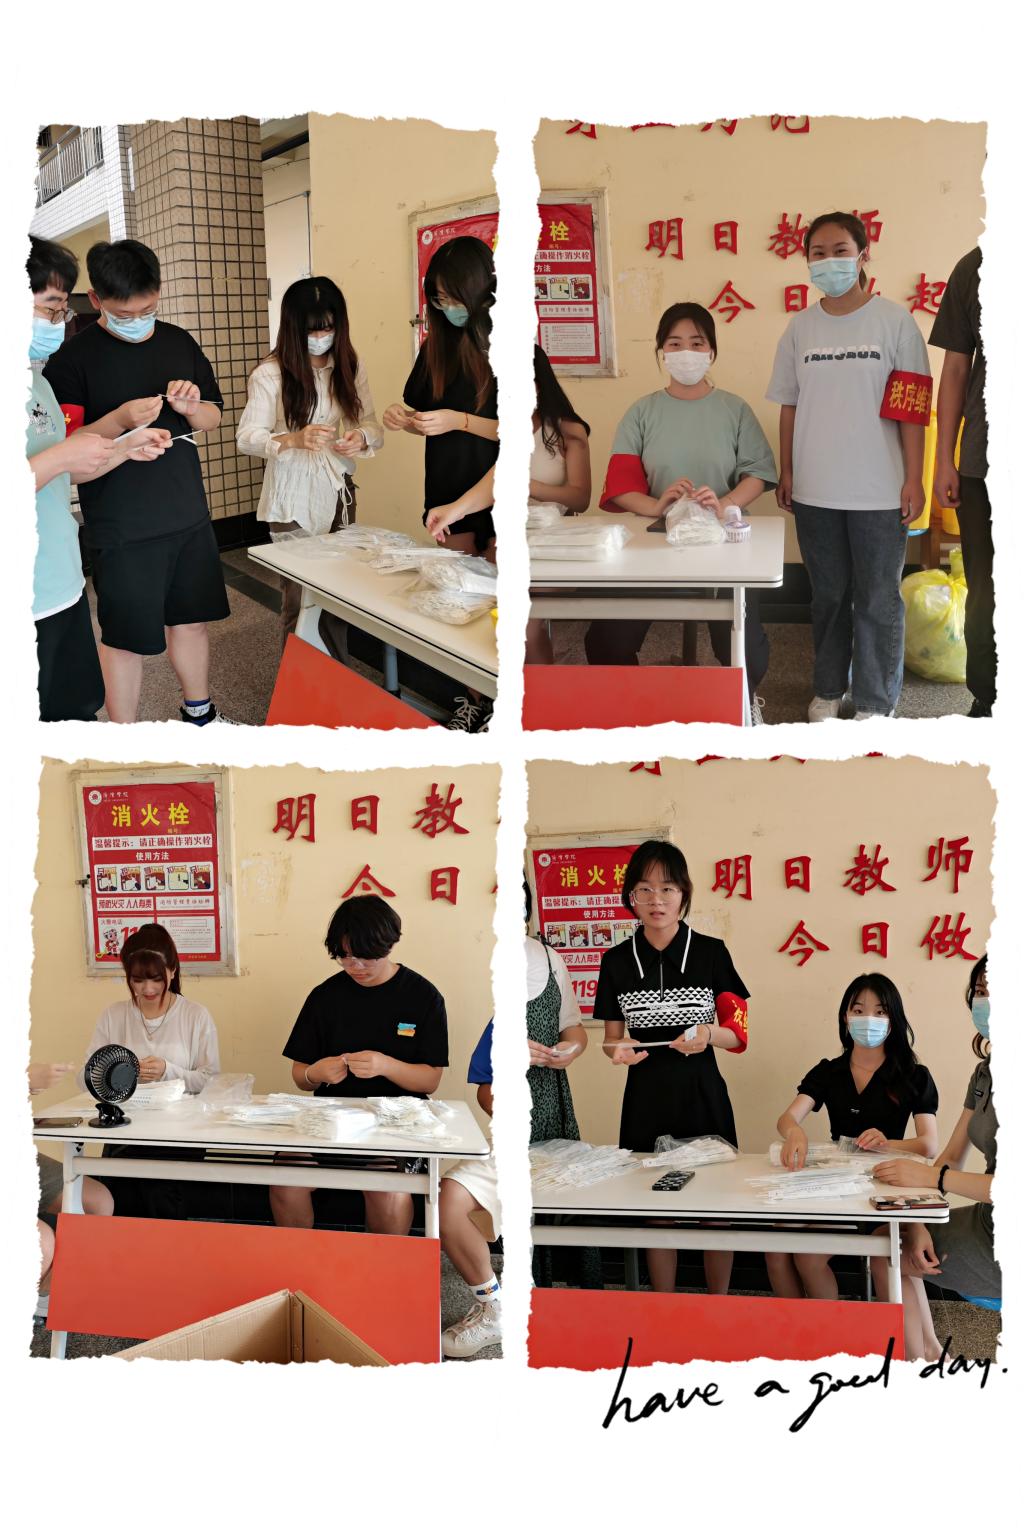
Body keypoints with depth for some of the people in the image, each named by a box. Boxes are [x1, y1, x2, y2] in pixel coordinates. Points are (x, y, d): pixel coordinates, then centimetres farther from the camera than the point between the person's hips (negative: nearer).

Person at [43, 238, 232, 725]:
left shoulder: (179, 343, 6)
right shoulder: (73, 358, -10)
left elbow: (213, 418, 14)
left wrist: (190, 406, -9)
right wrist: (119, 420, -27)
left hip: (188, 515, 5)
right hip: (121, 530, -5)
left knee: (191, 619, 17)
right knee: (124, 638, 4)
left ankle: (200, 715, 36)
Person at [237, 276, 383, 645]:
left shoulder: (350, 367, 4)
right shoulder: (270, 374, -9)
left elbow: (371, 425, 6)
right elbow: (246, 437, -13)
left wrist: (362, 438, -19)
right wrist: (294, 439, -31)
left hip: (339, 495, 4)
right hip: (293, 501, -4)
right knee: (300, 601, 0)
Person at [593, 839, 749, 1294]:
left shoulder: (711, 952, -4)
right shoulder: (617, 961, 1)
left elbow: (737, 1034, 0)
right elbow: (611, 1038, 7)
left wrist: (708, 1035, -21)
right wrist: (619, 1050, -15)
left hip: (702, 1097, -1)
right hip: (645, 1100, 1)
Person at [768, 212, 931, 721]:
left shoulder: (894, 320, -4)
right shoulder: (801, 327, 5)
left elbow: (913, 408, -5)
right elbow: (789, 405, 10)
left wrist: (914, 479, -8)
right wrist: (785, 472, 8)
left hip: (879, 490, -3)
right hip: (815, 490, 3)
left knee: (878, 601, 4)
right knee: (828, 594, 15)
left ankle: (876, 703, 15)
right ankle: (828, 689, 29)